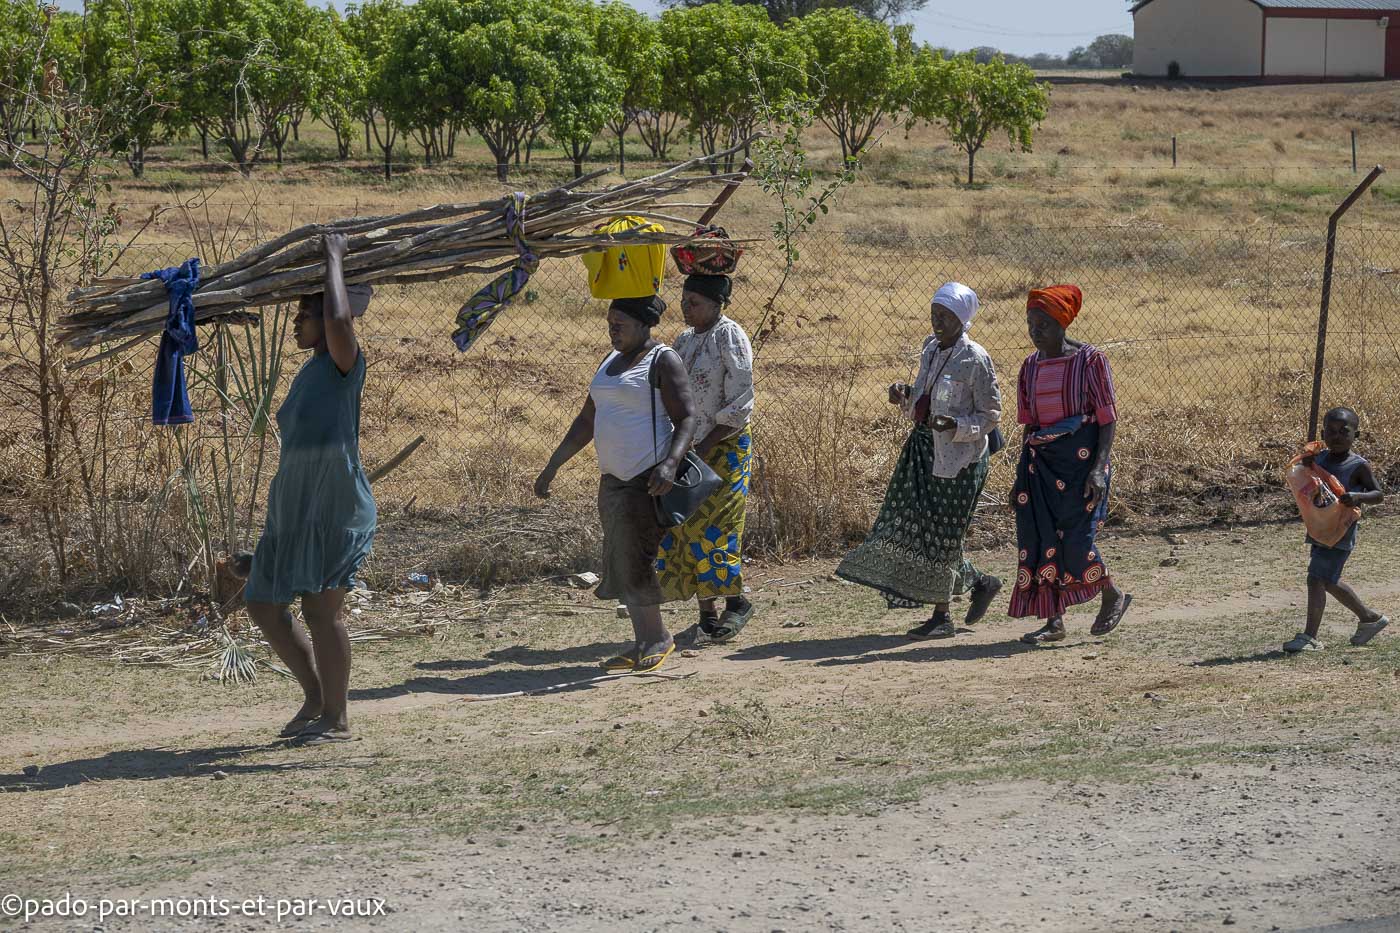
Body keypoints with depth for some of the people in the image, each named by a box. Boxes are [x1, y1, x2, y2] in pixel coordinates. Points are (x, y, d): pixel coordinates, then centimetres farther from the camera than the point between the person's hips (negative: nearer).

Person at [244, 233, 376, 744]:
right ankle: (315, 696, 23)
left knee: (321, 608, -7)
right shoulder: (306, 375, 17)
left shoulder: (343, 366, -10)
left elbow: (339, 320, -26)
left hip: (334, 509, -9)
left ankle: (336, 719, 3)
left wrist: (334, 259, -19)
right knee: (263, 604, 10)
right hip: (292, 509, 9)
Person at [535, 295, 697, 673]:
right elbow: (587, 421, 21)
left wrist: (670, 463, -30)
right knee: (622, 562, 7)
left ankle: (657, 637, 3)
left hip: (647, 480, -8)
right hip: (613, 479, 8)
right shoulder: (612, 361, 16)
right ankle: (644, 644, 13)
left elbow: (686, 418, -14)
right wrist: (552, 467, 18)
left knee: (634, 559, -11)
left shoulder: (663, 361, -7)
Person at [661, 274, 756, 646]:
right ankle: (708, 615, 8)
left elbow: (740, 404, -15)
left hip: (725, 447, -7)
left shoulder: (730, 337, -11)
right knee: (683, 528, 3)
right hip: (688, 449, 7)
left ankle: (736, 602, 6)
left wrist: (706, 445, -18)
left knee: (711, 529, -10)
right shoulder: (684, 341, 12)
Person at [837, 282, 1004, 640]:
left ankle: (942, 616, 12)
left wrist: (957, 426, -27)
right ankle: (979, 582, 26)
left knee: (941, 533, -2)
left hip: (958, 455, -8)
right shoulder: (930, 349, 8)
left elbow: (991, 413, -12)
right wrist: (905, 395, 0)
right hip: (924, 446, 8)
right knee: (909, 524, 9)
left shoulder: (975, 359, -15)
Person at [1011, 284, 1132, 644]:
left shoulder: (1089, 359, -7)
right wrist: (1021, 475, 13)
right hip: (1042, 461, 6)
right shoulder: (1031, 366, 10)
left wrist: (1099, 468, -18)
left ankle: (1113, 596, 16)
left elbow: (1108, 419, -8)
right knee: (1040, 539, 0)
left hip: (1081, 458, -6)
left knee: (1076, 539, -10)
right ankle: (1053, 622, 8)